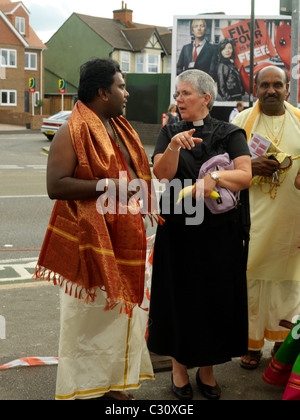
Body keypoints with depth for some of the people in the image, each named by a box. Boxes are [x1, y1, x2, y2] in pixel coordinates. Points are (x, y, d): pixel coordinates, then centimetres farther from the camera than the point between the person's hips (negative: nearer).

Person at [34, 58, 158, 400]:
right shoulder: (73, 132, -13)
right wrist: (109, 186, -22)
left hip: (123, 238, 8)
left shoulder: (121, 128, 14)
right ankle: (84, 388, 18)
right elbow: (55, 185, -21)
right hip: (90, 240, -8)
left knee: (120, 309, 14)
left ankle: (116, 383, 28)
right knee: (89, 314, 1)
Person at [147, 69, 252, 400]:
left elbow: (245, 176, -11)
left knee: (214, 298, 6)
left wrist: (214, 176, -25)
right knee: (178, 296, 6)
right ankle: (179, 368, 23)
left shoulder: (229, 134, 1)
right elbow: (161, 173, -11)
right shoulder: (170, 132, 5)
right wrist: (174, 146, -28)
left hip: (219, 232, 0)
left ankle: (207, 369, 24)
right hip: (178, 230, 1)